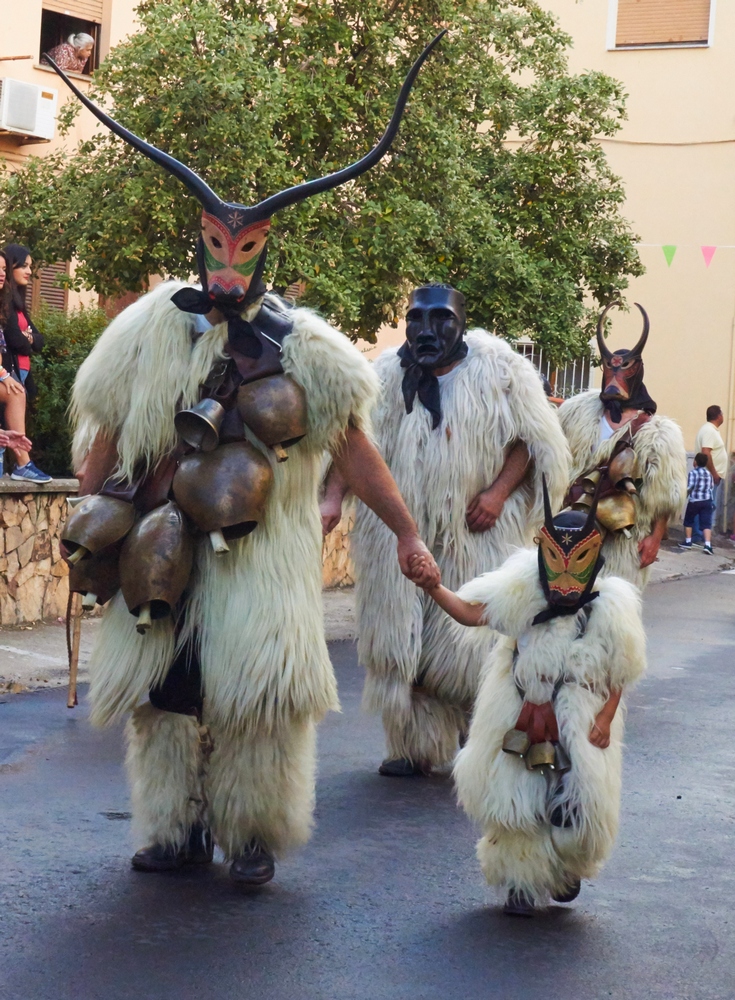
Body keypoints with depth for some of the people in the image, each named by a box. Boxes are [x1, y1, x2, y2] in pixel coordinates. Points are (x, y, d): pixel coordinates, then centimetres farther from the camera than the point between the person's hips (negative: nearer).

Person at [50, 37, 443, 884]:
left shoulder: (301, 346, 0)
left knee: (261, 691, -7)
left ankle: (253, 834, 10)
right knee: (163, 690, 6)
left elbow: (352, 446, -1)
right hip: (164, 550, 2)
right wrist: (90, 527, 6)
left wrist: (405, 532, -3)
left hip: (261, 551, -2)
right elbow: (105, 435, 9)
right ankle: (175, 827, 21)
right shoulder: (149, 330, 4)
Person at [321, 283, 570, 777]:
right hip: (402, 533, 3)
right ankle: (415, 745, 14)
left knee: (471, 646, -4)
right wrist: (333, 497, -13)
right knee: (401, 644, 3)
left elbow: (534, 439, 2)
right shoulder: (390, 374, 4)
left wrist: (499, 491, -12)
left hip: (477, 533, -2)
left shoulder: (499, 370, -1)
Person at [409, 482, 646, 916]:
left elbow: (621, 672, -1)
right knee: (515, 802, 5)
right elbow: (471, 611, -14)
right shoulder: (523, 586, -8)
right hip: (519, 713, 1)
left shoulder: (612, 607, -9)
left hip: (581, 716, -1)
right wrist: (433, 589, -31)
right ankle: (523, 881, 28)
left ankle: (568, 870, 34)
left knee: (580, 806, -1)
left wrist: (606, 718, -10)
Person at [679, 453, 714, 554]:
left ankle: (688, 542, 21)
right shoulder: (709, 473, 9)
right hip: (707, 501, 4)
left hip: (694, 501, -4)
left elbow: (689, 487, -16)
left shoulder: (693, 472, -10)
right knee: (706, 523, 0)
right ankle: (707, 544, -14)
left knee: (688, 521, 16)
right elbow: (712, 487, 14)